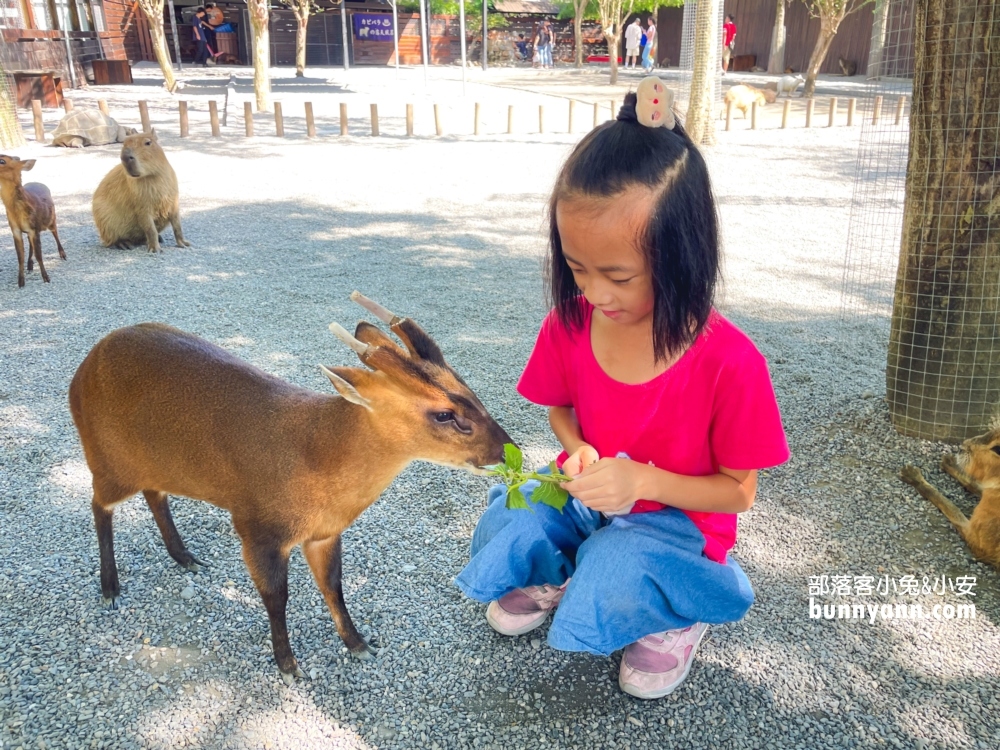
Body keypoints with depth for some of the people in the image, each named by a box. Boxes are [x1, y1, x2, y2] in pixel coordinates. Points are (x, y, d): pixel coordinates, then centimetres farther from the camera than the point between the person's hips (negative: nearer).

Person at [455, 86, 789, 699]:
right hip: (585, 491, 4)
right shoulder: (569, 324, -14)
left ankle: (678, 614, 8)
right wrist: (578, 449, -16)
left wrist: (642, 479, -30)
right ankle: (557, 574, 16)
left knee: (603, 597, -29)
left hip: (675, 514, -4)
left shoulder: (729, 363, -26)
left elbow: (738, 491, -14)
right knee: (504, 529, -21)